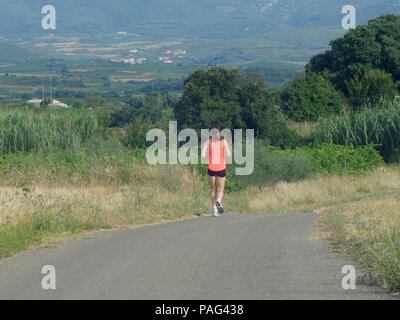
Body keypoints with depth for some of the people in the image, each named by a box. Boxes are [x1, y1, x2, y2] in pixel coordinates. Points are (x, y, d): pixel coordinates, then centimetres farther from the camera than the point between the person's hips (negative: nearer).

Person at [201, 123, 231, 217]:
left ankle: (215, 210, 9)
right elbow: (228, 154, -10)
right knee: (220, 190, 9)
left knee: (213, 189, 17)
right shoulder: (223, 141, -1)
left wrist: (209, 156, 10)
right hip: (221, 167, -1)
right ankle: (218, 201, -24)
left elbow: (203, 155, -10)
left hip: (211, 168, 1)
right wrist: (222, 158, 10)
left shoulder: (208, 141, -1)